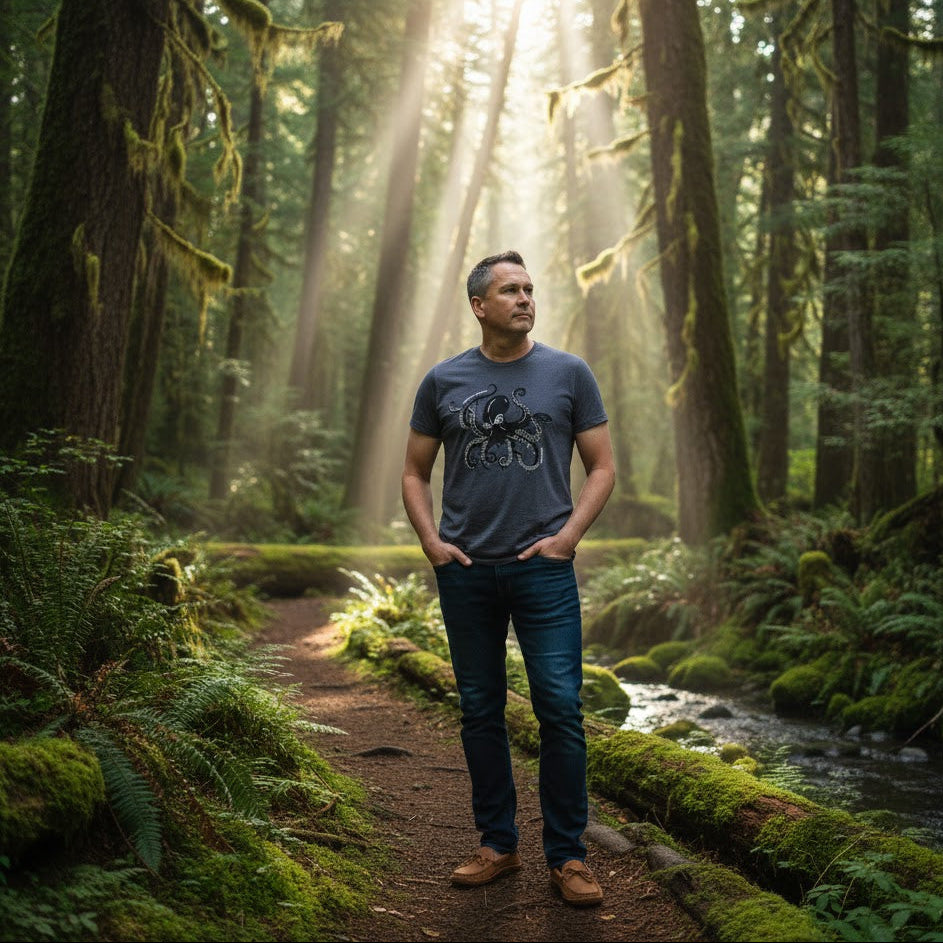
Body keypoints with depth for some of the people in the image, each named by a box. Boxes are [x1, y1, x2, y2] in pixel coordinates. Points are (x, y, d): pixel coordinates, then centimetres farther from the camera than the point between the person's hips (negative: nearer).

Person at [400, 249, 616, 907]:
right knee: (481, 711, 10)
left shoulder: (568, 373, 3)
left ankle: (567, 856, 7)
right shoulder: (443, 381, 7)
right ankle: (498, 845, 23)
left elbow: (602, 467, 5)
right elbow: (415, 472, 13)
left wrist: (567, 537, -8)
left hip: (544, 568, -2)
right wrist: (431, 540, -2)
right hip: (466, 572, 2)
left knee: (561, 709, -6)